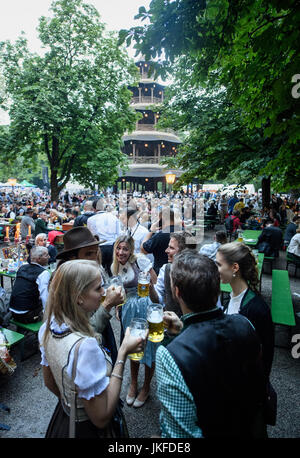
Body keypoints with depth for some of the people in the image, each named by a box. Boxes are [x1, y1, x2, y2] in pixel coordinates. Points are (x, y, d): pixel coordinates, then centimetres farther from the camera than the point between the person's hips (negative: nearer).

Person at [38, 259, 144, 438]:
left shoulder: (49, 326, -11)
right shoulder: (84, 346, -36)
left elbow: (50, 383, 3)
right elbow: (101, 417, -27)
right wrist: (123, 354, -29)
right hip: (89, 429, -6)